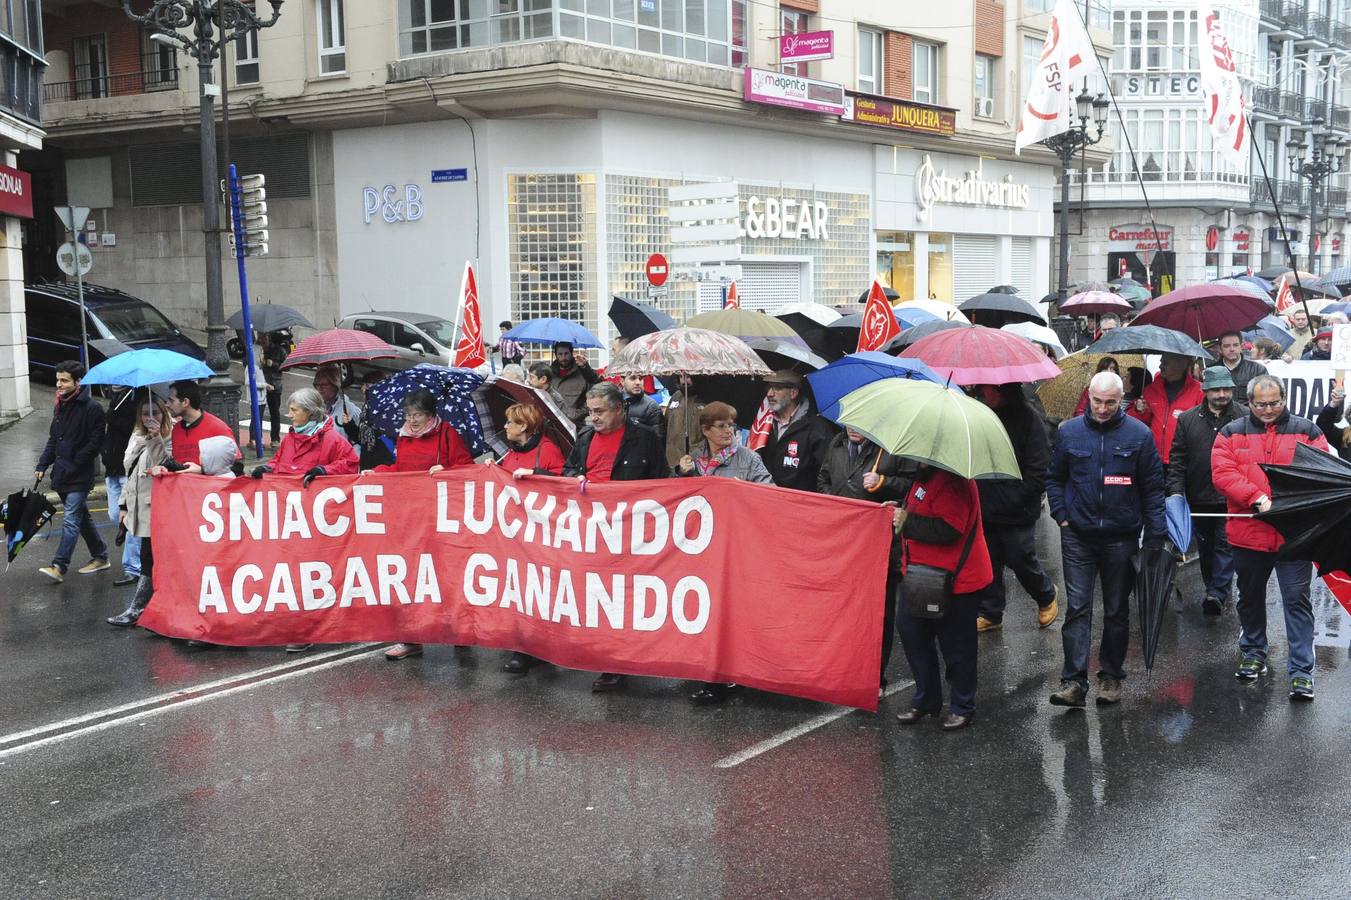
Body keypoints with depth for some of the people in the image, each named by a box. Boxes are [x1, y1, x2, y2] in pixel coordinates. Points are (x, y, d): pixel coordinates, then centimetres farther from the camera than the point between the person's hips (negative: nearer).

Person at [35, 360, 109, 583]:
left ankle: (59, 566, -14)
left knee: (71, 520, -11)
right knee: (82, 517, 16)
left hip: (79, 476, -9)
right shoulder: (61, 406, 14)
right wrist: (42, 465, 11)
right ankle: (100, 556, 27)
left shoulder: (91, 408, -12)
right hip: (61, 474, 9)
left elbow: (95, 443, -15)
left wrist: (73, 465, -16)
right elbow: (53, 439, 21)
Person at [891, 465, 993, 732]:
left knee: (956, 646, 5)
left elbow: (947, 530, -31)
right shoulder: (923, 474, 10)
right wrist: (900, 510, 5)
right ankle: (925, 700, 26)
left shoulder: (952, 482, -23)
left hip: (954, 579, -10)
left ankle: (962, 708, 21)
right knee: (910, 631, 12)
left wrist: (907, 522, -21)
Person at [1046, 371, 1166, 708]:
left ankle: (1111, 677, 22)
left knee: (1117, 611, 10)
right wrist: (1061, 515, 1)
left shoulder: (1139, 434, -3)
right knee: (1077, 608, -4)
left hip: (1121, 538, 0)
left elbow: (1153, 487, 1)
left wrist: (1155, 537, -4)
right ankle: (1074, 681, -5)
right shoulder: (1069, 431, 2)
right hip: (1078, 537, 1)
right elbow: (1054, 477, 13)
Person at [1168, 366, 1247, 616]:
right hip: (1199, 497, 4)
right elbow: (1177, 458, 5)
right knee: (1205, 547, 14)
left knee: (1225, 545, -4)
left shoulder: (1244, 417, -2)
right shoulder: (1188, 420, 5)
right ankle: (1215, 590, 27)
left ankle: (1217, 593, -3)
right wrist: (1176, 490, -5)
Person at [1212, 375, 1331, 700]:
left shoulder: (1306, 431, 3)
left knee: (1297, 600, -1)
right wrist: (1257, 499, -21)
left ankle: (1301, 670, 4)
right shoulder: (1231, 433, 4)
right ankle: (1253, 655, 36)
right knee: (1250, 598, 17)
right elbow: (1223, 473, -9)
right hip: (1248, 534, 2)